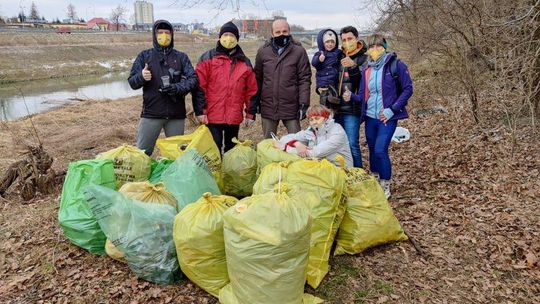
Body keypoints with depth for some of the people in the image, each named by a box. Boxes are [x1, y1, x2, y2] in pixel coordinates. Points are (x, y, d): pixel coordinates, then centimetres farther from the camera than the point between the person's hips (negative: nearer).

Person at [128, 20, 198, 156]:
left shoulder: (181, 57, 8)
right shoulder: (144, 56, 7)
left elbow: (192, 78, -1)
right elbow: (132, 82, 4)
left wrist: (177, 88, -19)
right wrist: (141, 77, -19)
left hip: (176, 114, 1)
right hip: (151, 113, -1)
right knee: (142, 152, 2)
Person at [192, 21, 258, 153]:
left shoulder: (245, 62, 9)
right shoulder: (208, 58, 0)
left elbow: (251, 90, 11)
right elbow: (199, 86, -5)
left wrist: (250, 114, 9)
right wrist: (200, 111, -10)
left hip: (234, 117, 3)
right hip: (212, 117, -3)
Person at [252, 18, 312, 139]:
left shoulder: (299, 51, -4)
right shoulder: (263, 51, 4)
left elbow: (305, 79, -5)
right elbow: (258, 78, 9)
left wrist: (303, 103, -10)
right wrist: (255, 101, 7)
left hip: (291, 106, -2)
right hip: (268, 106, 3)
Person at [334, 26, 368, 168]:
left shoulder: (364, 58, -3)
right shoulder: (340, 57, 13)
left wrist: (353, 67, -27)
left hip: (352, 109, -6)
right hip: (337, 108, 6)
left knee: (352, 144, -6)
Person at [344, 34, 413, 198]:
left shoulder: (396, 65, -7)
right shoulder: (366, 70, 8)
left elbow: (408, 89, -6)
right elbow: (363, 96, 9)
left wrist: (392, 109, -13)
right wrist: (351, 97, -13)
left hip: (387, 118, -5)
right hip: (370, 118, 5)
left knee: (380, 150, -14)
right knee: (372, 151, 13)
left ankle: (385, 186, 6)